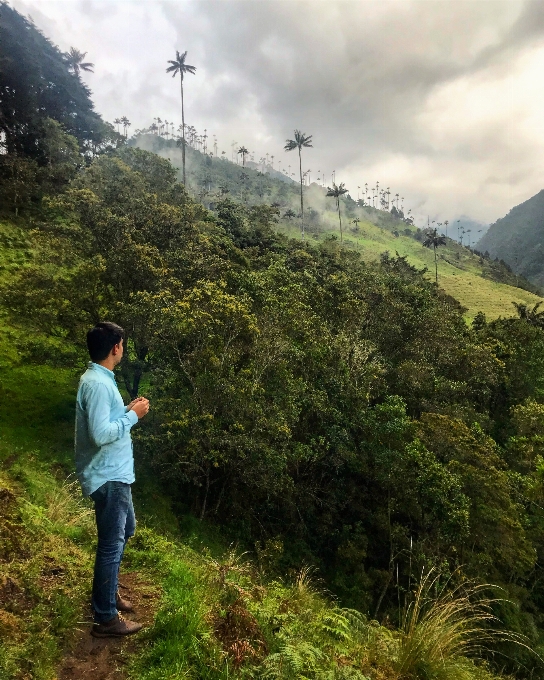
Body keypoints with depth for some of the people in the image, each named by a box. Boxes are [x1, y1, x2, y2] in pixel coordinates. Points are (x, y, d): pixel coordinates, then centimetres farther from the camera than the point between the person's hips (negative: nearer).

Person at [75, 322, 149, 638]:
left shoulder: (100, 378, 9)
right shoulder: (97, 384, -24)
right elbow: (101, 434, -29)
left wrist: (128, 410, 8)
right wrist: (133, 416, -19)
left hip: (115, 473, 11)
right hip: (108, 477, -11)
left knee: (126, 529, 24)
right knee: (112, 544, 2)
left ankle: (109, 590, 41)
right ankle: (106, 618, 18)